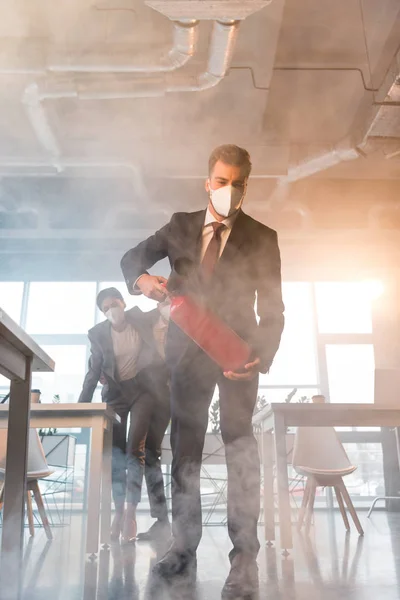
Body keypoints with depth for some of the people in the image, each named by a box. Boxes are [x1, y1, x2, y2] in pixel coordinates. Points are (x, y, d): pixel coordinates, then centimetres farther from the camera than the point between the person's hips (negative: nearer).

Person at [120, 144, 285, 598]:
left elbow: (273, 309, -4)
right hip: (188, 351, 3)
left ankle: (244, 558, 0)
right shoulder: (180, 225, 7)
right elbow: (131, 258, 10)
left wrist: (260, 356, -20)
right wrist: (141, 279, -15)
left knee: (239, 444, -9)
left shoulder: (261, 238, -1)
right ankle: (184, 547, 19)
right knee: (184, 449, 7)